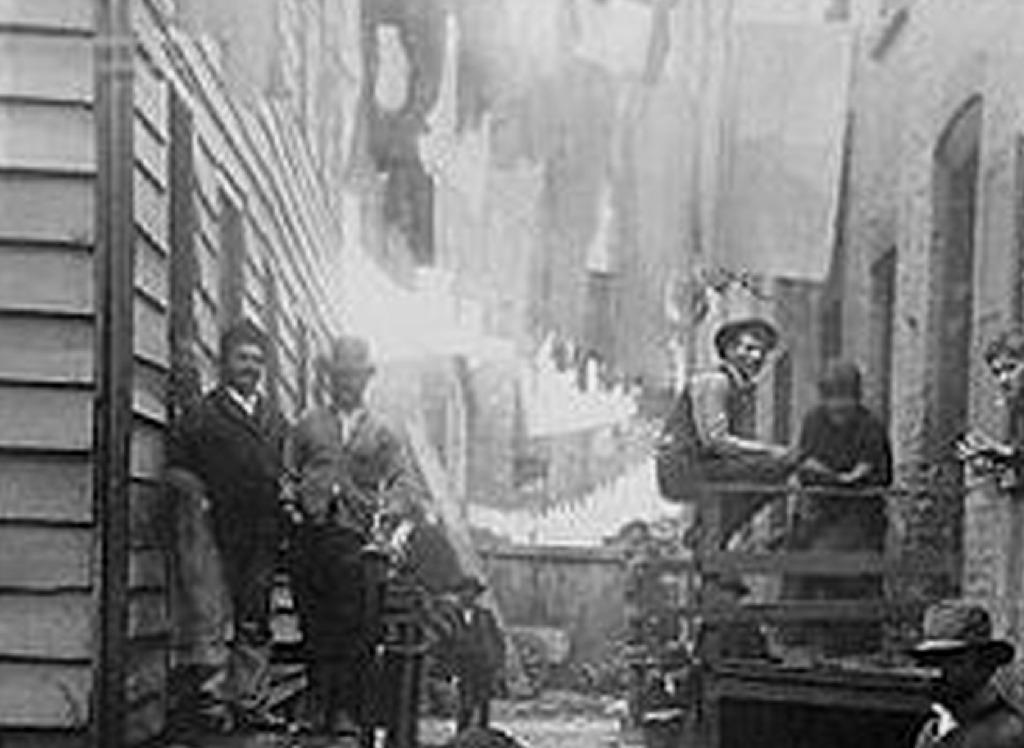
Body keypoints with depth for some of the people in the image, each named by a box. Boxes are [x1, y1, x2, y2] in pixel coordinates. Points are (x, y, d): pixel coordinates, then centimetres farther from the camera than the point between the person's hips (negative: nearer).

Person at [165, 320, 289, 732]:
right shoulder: (203, 414, 2)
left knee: (255, 621, 7)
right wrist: (202, 493, -12)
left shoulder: (274, 418, 18)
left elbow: (286, 470, 24)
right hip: (221, 532, -5)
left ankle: (249, 702, 12)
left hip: (265, 535, 5)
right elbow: (174, 468, 1)